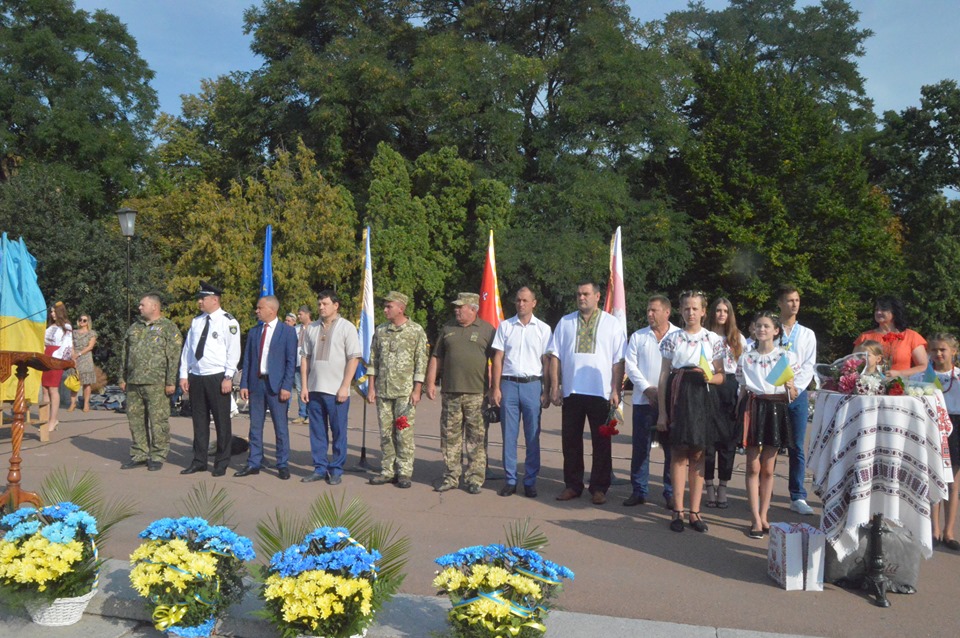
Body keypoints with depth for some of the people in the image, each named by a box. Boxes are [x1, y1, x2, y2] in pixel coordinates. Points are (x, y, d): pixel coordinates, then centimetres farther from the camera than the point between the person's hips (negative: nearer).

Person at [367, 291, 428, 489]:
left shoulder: (416, 331, -3)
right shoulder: (380, 331, 11)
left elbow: (421, 362, -5)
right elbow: (373, 360, 12)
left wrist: (417, 390, -11)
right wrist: (371, 387, 6)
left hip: (405, 391, -4)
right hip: (383, 391, 4)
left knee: (404, 432, -3)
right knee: (386, 433, 8)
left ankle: (405, 472, 5)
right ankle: (388, 471, 17)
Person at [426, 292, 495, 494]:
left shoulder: (487, 330, 4)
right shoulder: (447, 328, 14)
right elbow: (436, 357, 16)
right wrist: (431, 382, 9)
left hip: (477, 394, -3)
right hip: (450, 392, 3)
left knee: (476, 439, 0)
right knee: (450, 437, 6)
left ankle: (475, 479, 8)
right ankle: (450, 477, 14)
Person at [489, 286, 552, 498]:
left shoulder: (543, 329, 6)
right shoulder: (505, 326, 7)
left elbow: (547, 362, 5)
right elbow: (498, 359, 6)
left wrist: (546, 392, -1)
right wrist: (495, 388, -1)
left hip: (532, 385, -1)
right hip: (508, 384, 1)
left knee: (532, 437, 2)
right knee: (509, 435, 5)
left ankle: (530, 481, 12)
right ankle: (510, 480, 13)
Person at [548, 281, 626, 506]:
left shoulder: (612, 324, 4)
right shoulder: (565, 323, 10)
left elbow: (619, 361, 1)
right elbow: (555, 356, 8)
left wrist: (616, 391, -6)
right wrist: (555, 387, 1)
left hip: (601, 393, -2)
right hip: (571, 392, 2)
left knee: (601, 443, 4)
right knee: (570, 441, 8)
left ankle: (599, 488, 15)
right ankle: (572, 485, 19)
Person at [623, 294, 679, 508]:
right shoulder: (638, 336, 10)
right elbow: (631, 365, 4)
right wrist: (647, 389, -8)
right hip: (643, 400, 2)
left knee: (672, 448, 2)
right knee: (640, 447, 4)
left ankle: (671, 493, 12)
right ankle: (639, 491, 14)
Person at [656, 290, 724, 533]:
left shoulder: (714, 339, 7)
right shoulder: (672, 339, 5)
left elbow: (720, 376, 9)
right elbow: (663, 376, 4)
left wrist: (709, 377, -16)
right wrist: (662, 411, -1)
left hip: (702, 397, 1)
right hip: (678, 395, -1)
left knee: (698, 454, 4)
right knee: (679, 452, -1)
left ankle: (695, 511, 10)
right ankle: (678, 511, 5)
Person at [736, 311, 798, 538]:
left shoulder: (787, 357, 5)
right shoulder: (745, 358, 9)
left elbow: (793, 395, 6)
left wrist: (789, 385, -16)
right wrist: (739, 414, 6)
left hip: (776, 409, 0)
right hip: (752, 408, 0)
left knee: (768, 469, 6)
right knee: (753, 467, -1)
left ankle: (763, 515, 17)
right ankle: (756, 519, 1)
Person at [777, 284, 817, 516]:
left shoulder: (807, 334, 12)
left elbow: (808, 366, 5)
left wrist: (795, 389, -9)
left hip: (798, 394, 2)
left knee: (797, 448, 1)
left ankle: (798, 497, 5)